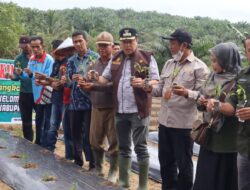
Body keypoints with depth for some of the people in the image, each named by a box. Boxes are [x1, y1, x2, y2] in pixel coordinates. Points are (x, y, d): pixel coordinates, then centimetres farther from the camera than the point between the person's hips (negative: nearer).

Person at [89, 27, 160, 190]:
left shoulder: (147, 58, -4)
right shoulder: (115, 59, 11)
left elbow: (156, 82, -7)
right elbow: (105, 78, 14)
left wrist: (144, 83, -28)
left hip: (138, 110, -5)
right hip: (120, 110, 5)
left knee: (140, 147, 0)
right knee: (123, 147, 14)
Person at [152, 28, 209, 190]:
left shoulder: (199, 67, -10)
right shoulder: (169, 64, 13)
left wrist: (186, 93, -31)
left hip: (183, 123, -7)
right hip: (165, 120, 7)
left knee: (183, 163, 7)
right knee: (165, 160, 18)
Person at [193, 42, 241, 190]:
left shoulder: (239, 80, -13)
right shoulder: (213, 77, 9)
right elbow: (203, 104, 14)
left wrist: (217, 104, -27)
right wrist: (202, 102, -7)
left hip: (227, 141, -6)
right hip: (209, 136, 7)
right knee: (205, 178, 14)